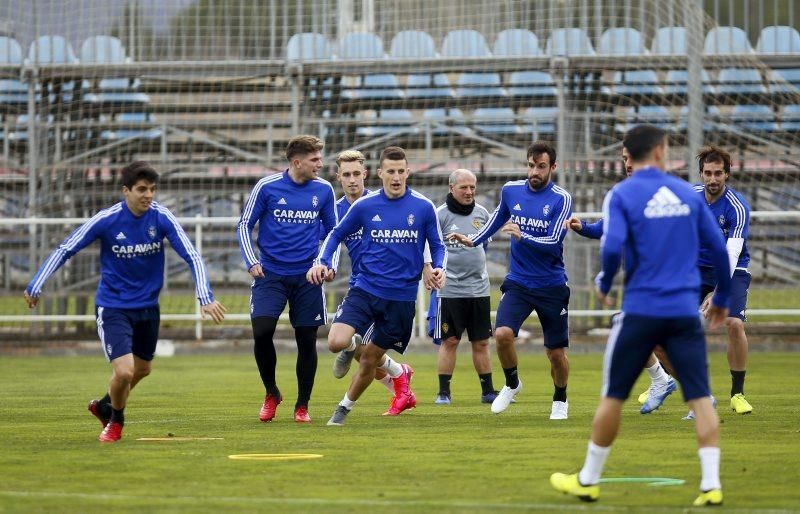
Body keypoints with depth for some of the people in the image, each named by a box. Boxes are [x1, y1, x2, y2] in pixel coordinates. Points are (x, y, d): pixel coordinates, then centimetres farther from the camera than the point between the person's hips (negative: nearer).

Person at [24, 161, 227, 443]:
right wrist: (35, 287, -10)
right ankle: (115, 421, 15)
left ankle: (105, 406, 50)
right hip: (113, 307, -4)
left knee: (143, 369, 20)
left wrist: (206, 298, -24)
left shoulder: (162, 218, -13)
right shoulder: (106, 220, -19)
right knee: (124, 371, -17)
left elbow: (191, 256, -13)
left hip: (148, 306, 4)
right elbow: (65, 250, -10)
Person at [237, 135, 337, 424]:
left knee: (307, 341, 3)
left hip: (307, 277, 2)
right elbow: (244, 225, 3)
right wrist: (251, 261, -7)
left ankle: (302, 406, 18)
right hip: (271, 274, -2)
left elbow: (332, 232, 14)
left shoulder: (323, 190, 2)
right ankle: (271, 394, 7)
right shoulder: (267, 187, -5)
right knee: (262, 332, -16)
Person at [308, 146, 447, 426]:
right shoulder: (365, 206, -1)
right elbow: (337, 235, 12)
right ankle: (397, 371, 9)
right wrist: (322, 262, -4)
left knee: (369, 360, 5)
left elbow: (437, 246, 7)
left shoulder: (423, 207, -3)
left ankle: (345, 407, 32)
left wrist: (439, 268, -14)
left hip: (402, 295, -1)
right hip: (365, 288, 1)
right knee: (336, 342, -19)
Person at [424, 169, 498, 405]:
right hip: (450, 289, -4)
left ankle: (488, 391, 12)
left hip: (479, 288, 4)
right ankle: (443, 392, 5)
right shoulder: (440, 215, -6)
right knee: (449, 341, -2)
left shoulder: (482, 213, 8)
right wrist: (430, 273, -17)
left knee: (481, 342, 7)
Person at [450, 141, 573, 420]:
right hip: (518, 282, 2)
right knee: (502, 334, -20)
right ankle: (512, 384, 8)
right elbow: (499, 217, 23)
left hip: (552, 286, -2)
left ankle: (560, 400, 32)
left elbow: (554, 242, -18)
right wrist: (473, 240, 20)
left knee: (556, 353, 4)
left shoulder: (561, 199, -10)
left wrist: (522, 237, -32)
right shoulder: (511, 190, 2)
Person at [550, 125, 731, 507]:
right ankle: (711, 484, -8)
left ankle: (588, 480, 19)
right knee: (700, 397, 1)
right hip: (685, 312, 2)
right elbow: (718, 247, 8)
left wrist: (603, 284, 5)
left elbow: (612, 248, -15)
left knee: (613, 396, 9)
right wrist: (722, 297, 21)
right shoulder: (687, 193, 8)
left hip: (640, 310, -2)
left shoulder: (621, 195, -2)